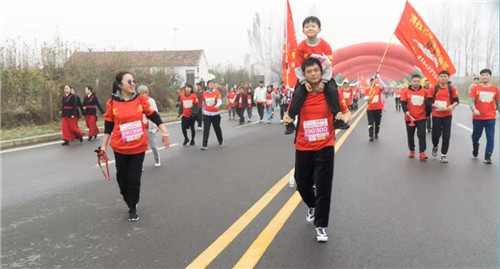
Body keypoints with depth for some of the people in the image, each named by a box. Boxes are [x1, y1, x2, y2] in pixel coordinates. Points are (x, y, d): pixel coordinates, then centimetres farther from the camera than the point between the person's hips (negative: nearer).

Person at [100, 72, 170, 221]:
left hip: (139, 147, 0)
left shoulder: (141, 99, -6)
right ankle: (130, 202, 40)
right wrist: (104, 145, 2)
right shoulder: (112, 103, -7)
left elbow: (153, 116, -1)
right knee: (122, 178, 14)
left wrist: (165, 132, -6)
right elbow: (108, 126, 1)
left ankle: (133, 208, 23)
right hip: (120, 148, 1)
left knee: (134, 179, 4)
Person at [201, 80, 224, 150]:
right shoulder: (204, 93, 0)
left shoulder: (217, 92, -5)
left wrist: (217, 105, -38)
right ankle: (205, 145, -4)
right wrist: (203, 111, 19)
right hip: (206, 114, 1)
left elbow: (220, 101, -16)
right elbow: (203, 103, 12)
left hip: (215, 114, -1)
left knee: (217, 128, 11)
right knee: (206, 129, -5)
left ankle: (221, 142, 32)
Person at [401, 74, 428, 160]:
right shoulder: (406, 91, -2)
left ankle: (422, 153, -3)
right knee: (410, 136, 11)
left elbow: (427, 103, 8)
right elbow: (403, 102, -5)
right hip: (409, 118, 0)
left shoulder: (424, 91, 1)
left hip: (421, 118, 0)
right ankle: (412, 151, 26)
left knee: (422, 135, -6)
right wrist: (405, 111, -20)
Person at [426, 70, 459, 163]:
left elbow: (456, 101, 7)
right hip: (436, 115, -1)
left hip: (447, 115, 1)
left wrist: (452, 106, -14)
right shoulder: (434, 88, -1)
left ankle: (444, 154, 10)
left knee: (446, 135, -2)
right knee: (436, 134, 4)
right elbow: (429, 101, -3)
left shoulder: (452, 89, 2)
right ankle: (435, 147, 37)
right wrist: (438, 106, -16)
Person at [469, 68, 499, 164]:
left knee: (490, 137, -3)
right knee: (476, 135, 14)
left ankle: (487, 157, 4)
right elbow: (471, 101, -7)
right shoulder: (476, 88, -3)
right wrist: (474, 109, -25)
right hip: (477, 117, 0)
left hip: (490, 118, 0)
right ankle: (475, 147, 44)